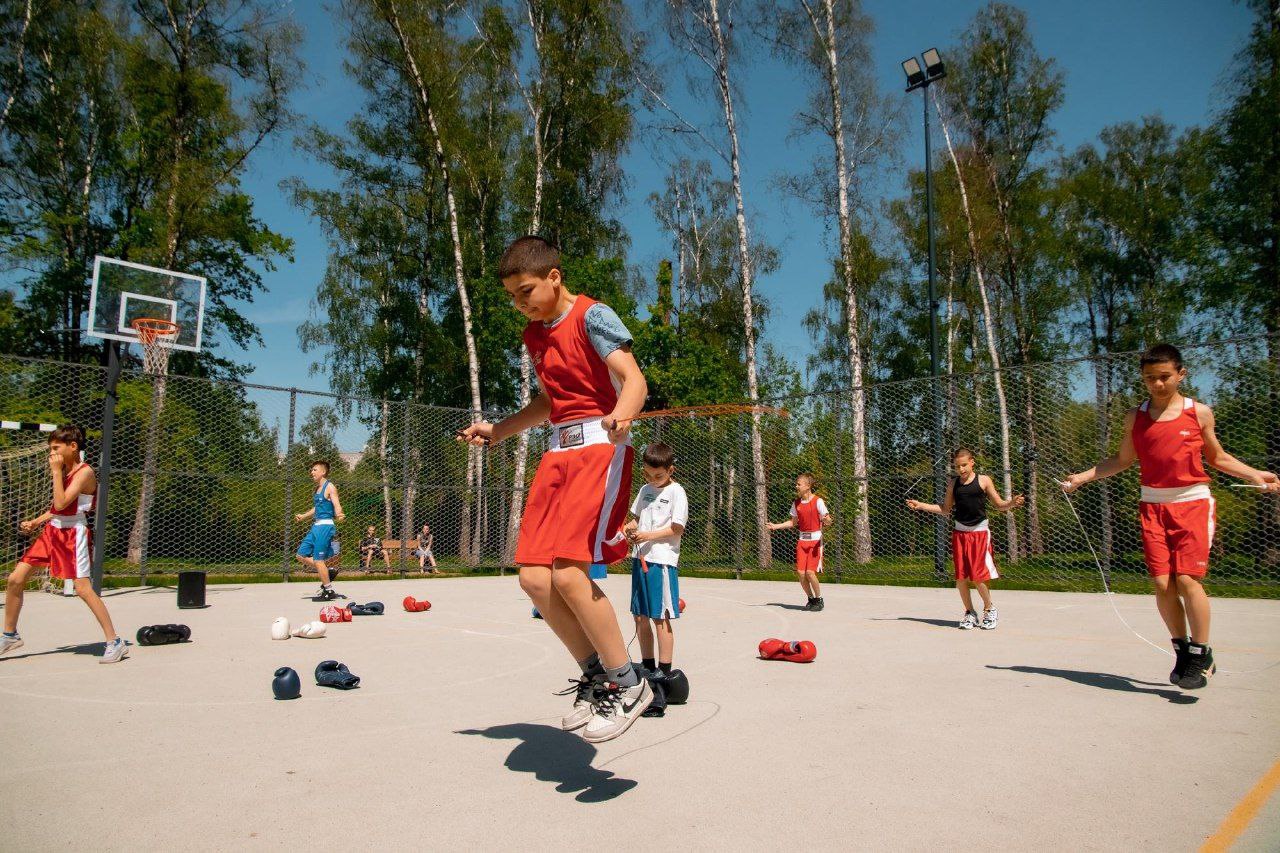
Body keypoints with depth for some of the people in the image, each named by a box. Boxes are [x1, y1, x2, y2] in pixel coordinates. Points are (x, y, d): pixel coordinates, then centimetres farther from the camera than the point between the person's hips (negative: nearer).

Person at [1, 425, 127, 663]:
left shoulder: (85, 472, -14)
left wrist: (56, 472, -17)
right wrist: (36, 522, 9)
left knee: (83, 589, -13)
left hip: (74, 534, -8)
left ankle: (115, 642, -7)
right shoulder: (64, 470, 12)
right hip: (52, 531, 8)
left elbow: (61, 503, -22)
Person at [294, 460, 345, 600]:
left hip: (325, 526, -9)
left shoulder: (330, 487, -10)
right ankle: (327, 573, 17)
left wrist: (339, 515, -41)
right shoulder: (317, 489, 17)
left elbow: (337, 505, -22)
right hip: (315, 526, 9)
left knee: (318, 560, -7)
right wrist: (303, 516, 32)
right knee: (301, 556, 10)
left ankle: (329, 591, 3)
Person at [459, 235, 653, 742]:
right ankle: (595, 674, 15)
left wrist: (621, 414, -40)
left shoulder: (592, 316, -6)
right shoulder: (534, 334, 18)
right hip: (558, 452, 8)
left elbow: (633, 379, -19)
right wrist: (497, 431, 32)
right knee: (534, 578, -2)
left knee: (569, 573, -21)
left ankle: (628, 685, -3)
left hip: (600, 448, -8)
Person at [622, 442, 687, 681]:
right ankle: (647, 665, 25)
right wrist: (629, 527, 1)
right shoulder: (645, 490, 14)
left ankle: (664, 670, 4)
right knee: (640, 616, 12)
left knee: (660, 617, -5)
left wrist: (648, 536, -19)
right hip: (640, 558, 7)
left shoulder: (676, 492, -6)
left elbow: (677, 529, -10)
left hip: (662, 560, -7)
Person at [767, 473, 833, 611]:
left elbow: (828, 519, -11)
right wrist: (775, 526, 14)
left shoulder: (818, 501, -10)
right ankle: (811, 599, 19)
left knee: (810, 572, -13)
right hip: (802, 540, 6)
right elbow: (793, 522, 19)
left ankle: (819, 600, 9)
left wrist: (826, 521, -35)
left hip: (815, 540, -5)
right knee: (800, 572, -1)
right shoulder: (796, 503, 8)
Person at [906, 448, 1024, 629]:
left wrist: (1012, 503, -18)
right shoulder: (953, 484, 8)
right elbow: (946, 509, 15)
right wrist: (921, 505, 9)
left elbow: (999, 505, 3)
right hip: (960, 533, 3)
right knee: (960, 577, 2)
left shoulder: (983, 480, -1)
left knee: (978, 576, -8)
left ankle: (990, 609, 15)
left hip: (980, 533, -3)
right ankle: (970, 613, 18)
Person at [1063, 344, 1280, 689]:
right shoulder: (1135, 417, 8)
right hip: (1153, 505, 2)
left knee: (1188, 579, -12)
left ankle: (1202, 655, 3)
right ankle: (1182, 651, 16)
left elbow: (1217, 457, 13)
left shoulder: (1199, 413, 3)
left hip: (1192, 503, -2)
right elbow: (1122, 460, 17)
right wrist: (1082, 476, 9)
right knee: (1162, 583, -2)